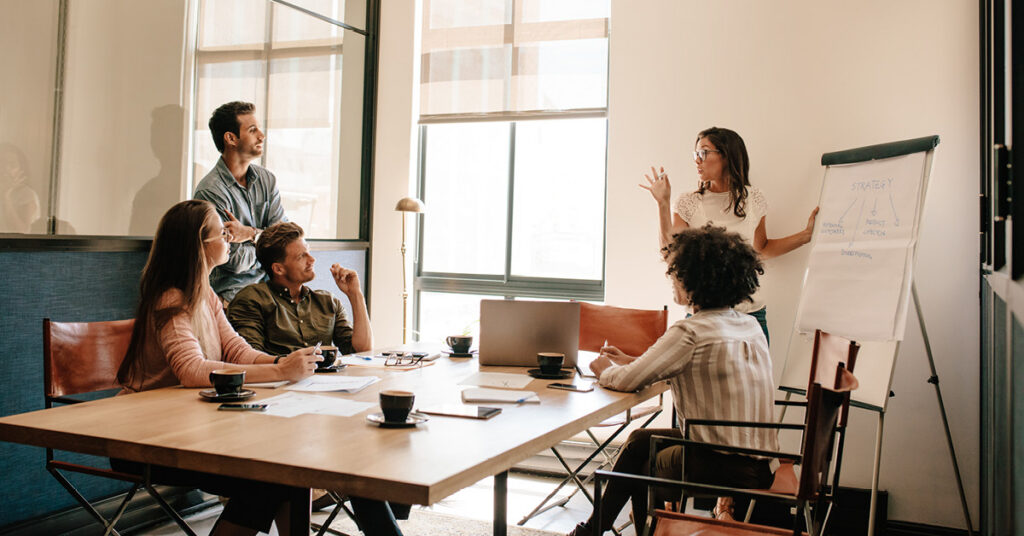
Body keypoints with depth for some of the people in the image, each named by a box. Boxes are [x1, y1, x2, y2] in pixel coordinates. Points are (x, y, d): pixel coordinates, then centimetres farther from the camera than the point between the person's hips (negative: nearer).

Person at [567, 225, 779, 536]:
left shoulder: (690, 333, -20)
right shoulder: (750, 325, 7)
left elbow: (627, 381, -15)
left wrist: (605, 371, 8)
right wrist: (631, 361, 18)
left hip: (723, 469, -8)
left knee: (642, 468, 22)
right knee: (640, 439, 22)